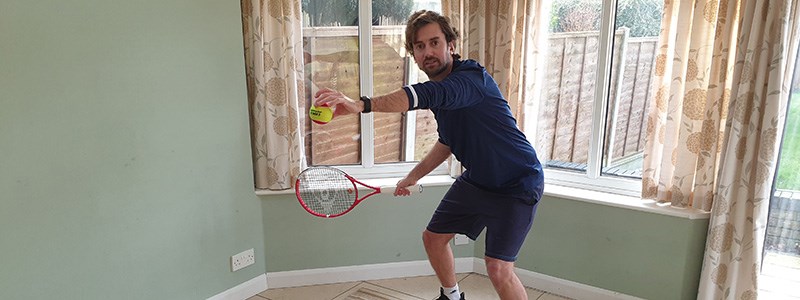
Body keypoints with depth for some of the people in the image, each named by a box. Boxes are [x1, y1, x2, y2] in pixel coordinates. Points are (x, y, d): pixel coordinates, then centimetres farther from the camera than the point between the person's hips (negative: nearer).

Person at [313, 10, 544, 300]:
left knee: (498, 269, -16)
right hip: (476, 179, 9)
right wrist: (413, 176, 17)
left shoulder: (473, 78, -28)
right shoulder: (439, 89, 1)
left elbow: (426, 96, -49)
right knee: (433, 237, 15)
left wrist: (361, 105, -61)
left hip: (517, 184, -8)